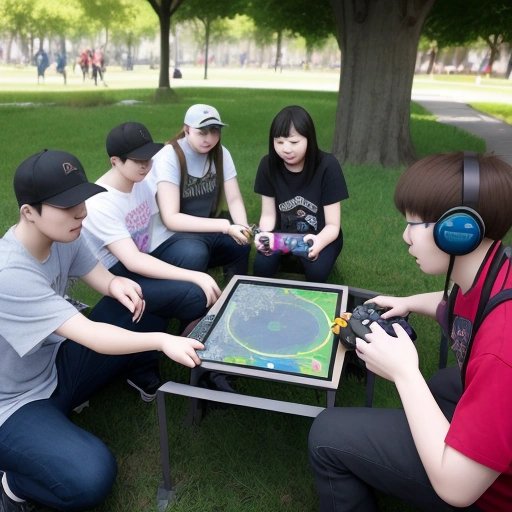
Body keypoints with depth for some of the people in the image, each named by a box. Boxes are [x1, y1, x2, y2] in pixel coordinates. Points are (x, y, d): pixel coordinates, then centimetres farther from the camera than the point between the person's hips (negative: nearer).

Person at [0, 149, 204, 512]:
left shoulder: (62, 236, -11)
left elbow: (101, 277, 0)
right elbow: (90, 336, -38)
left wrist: (117, 285, -24)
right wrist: (162, 341, -48)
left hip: (53, 366, 8)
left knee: (146, 320, -1)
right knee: (91, 480, -28)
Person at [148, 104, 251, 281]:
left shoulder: (220, 153, -3)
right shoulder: (169, 158, -20)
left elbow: (234, 199, -5)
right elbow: (171, 218, -27)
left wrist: (243, 227, -27)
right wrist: (226, 226, -34)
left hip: (206, 231, 5)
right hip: (170, 235, -5)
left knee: (243, 241, -21)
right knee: (194, 253, -36)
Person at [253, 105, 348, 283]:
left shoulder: (327, 166, -22)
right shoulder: (268, 165, -14)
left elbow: (332, 225, -20)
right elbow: (268, 214, -7)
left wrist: (319, 241, -43)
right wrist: (265, 234, -31)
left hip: (319, 235, -1)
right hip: (283, 233, 2)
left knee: (316, 270, -32)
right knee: (262, 264, -28)